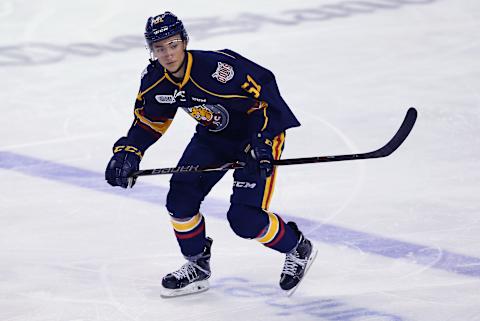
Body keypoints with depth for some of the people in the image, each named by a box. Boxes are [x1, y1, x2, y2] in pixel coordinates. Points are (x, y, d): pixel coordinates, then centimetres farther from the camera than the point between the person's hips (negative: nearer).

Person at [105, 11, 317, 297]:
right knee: (180, 196, -4)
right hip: (213, 136, 7)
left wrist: (263, 139, -32)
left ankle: (297, 248, 12)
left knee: (244, 217, -15)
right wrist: (128, 152, -11)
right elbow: (149, 121, 5)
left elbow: (263, 87, -26)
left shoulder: (217, 67, -33)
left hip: (257, 134, -7)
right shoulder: (155, 80, -10)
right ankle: (198, 266, 18)